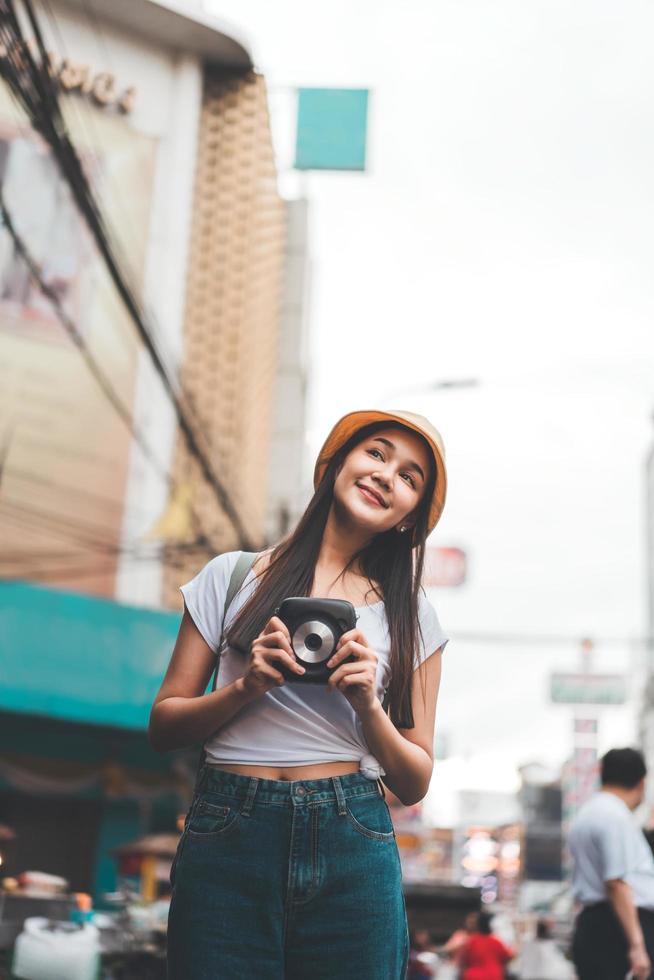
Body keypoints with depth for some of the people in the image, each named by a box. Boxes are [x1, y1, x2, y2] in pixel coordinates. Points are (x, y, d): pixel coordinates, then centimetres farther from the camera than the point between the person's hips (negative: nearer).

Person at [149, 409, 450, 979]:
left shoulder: (413, 618, 10)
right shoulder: (233, 576, 7)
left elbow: (415, 783, 8)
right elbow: (163, 725, 6)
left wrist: (368, 705, -9)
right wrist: (247, 688, -11)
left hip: (352, 847, 1)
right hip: (228, 843, -1)